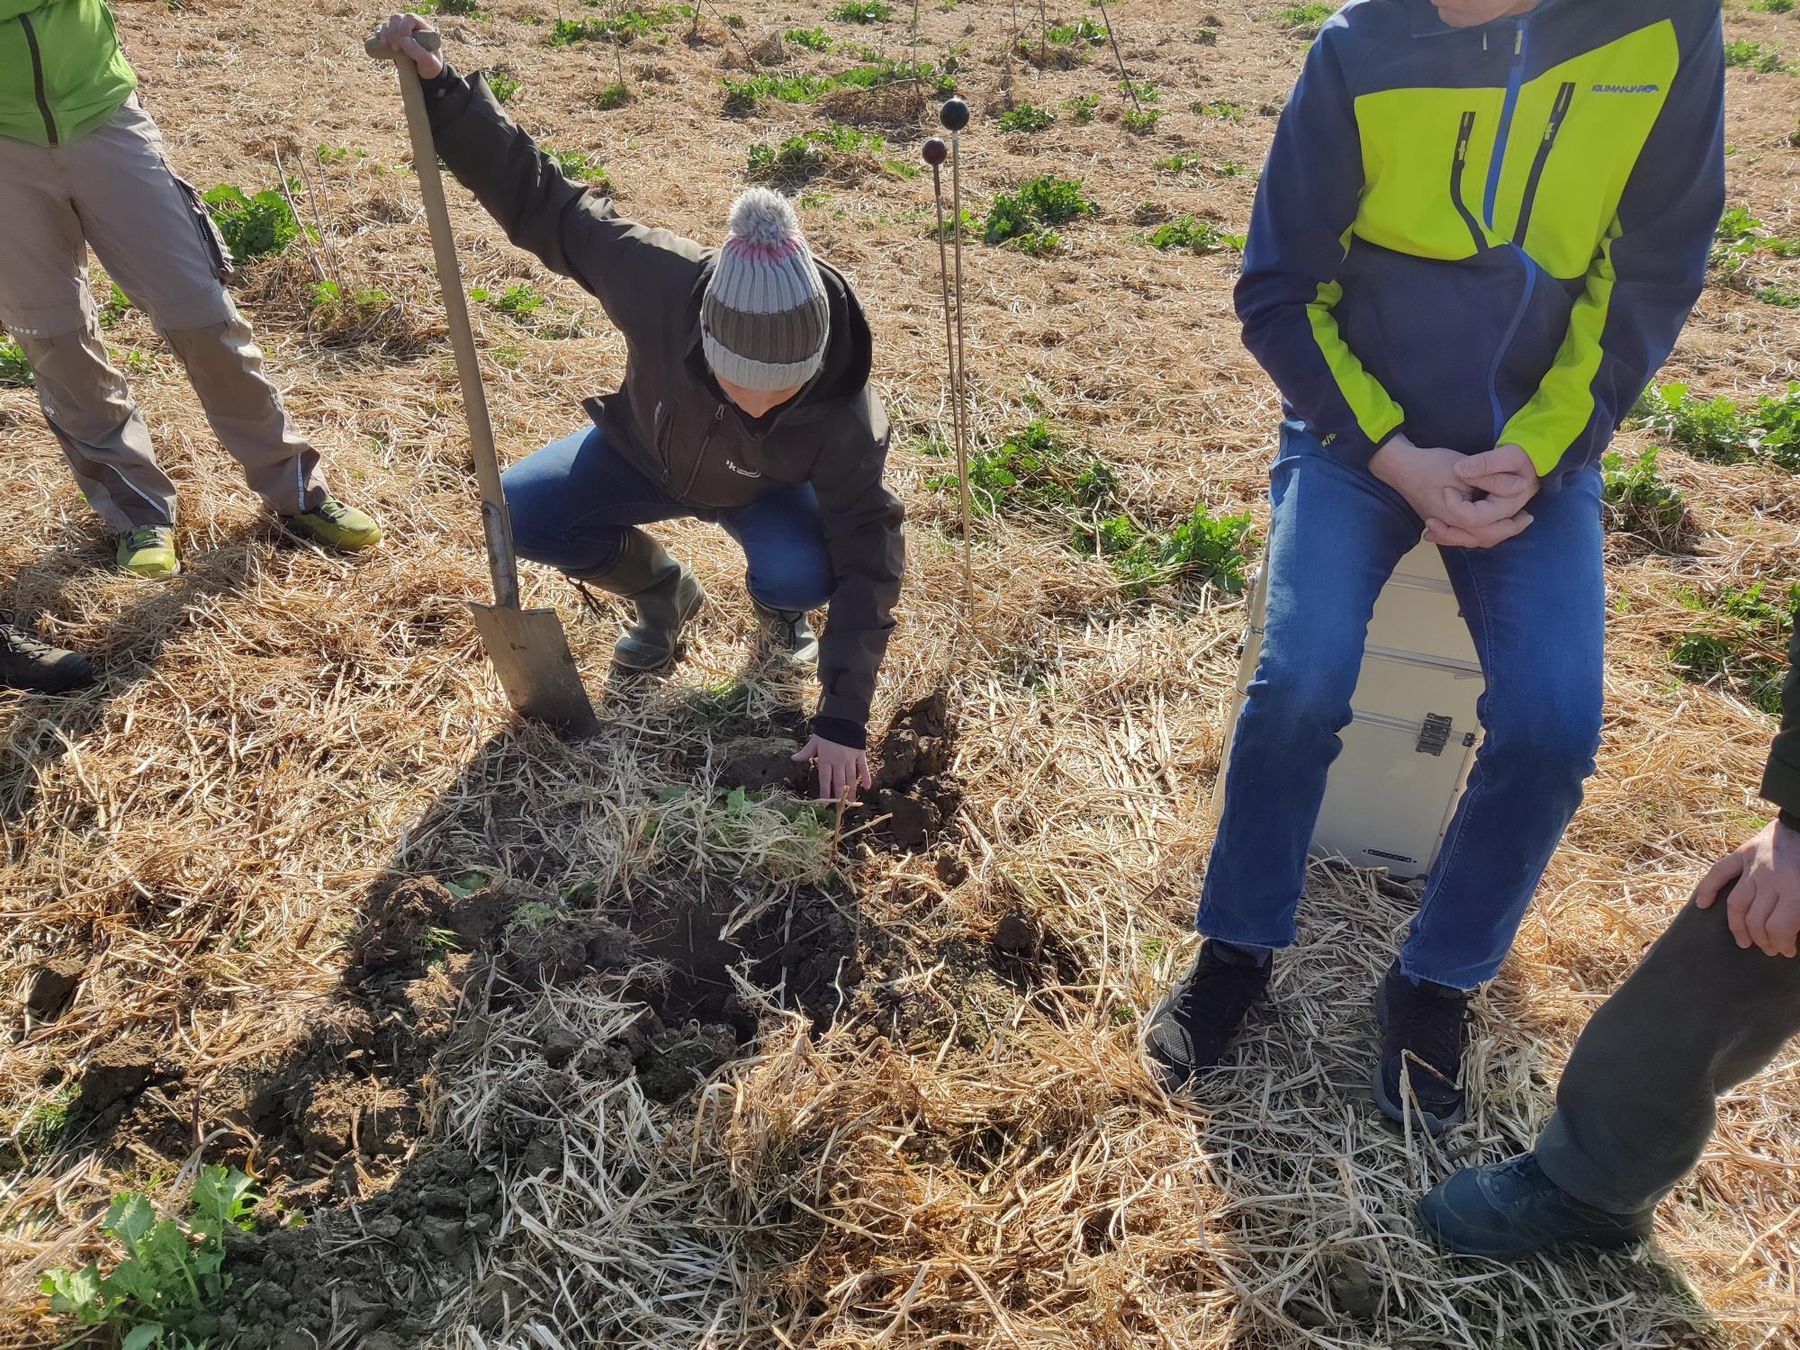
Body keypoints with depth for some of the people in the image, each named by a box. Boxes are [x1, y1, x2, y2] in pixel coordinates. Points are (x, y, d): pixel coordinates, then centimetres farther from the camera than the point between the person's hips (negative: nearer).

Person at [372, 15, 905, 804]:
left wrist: (842, 718, -38)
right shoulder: (659, 281, -39)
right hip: (646, 453, 2)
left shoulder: (841, 414, -39)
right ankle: (661, 592, 8)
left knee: (800, 574, -34)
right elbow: (540, 201, -25)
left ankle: (777, 606, 7)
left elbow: (866, 559, -34)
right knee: (522, 511, -20)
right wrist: (440, 89, -33)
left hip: (767, 489, -2)